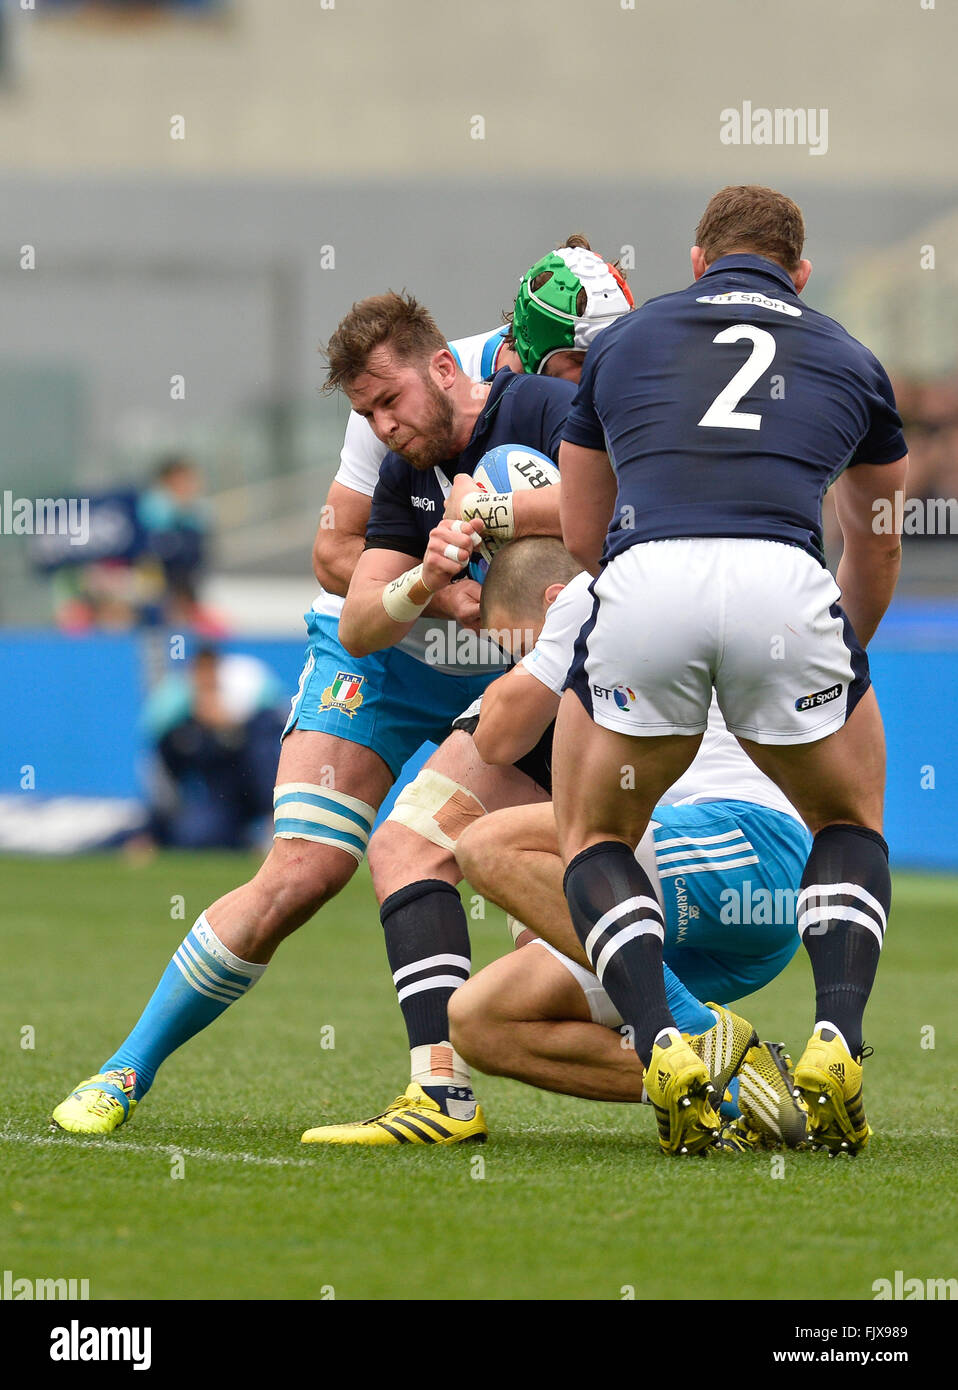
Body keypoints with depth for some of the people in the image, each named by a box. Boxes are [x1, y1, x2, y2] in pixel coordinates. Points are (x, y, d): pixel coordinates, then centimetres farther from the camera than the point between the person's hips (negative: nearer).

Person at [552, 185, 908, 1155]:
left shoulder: (625, 341, 29)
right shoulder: (847, 360, 29)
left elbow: (582, 534, 36)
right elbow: (879, 546, 43)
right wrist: (847, 645, 62)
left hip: (643, 581, 0)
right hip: (782, 584, 0)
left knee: (591, 836, 24)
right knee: (850, 823, 27)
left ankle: (661, 1047, 0)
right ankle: (835, 1045, 4)